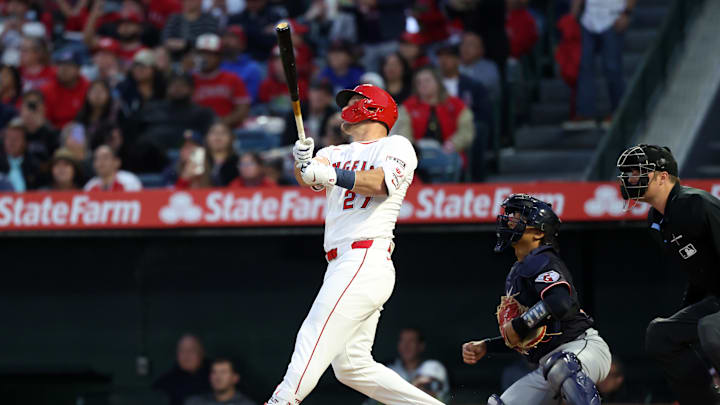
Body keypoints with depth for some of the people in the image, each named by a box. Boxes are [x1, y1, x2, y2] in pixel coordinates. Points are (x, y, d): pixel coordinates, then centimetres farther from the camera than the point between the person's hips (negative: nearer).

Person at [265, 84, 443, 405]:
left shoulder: (396, 146, 4)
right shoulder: (337, 153, 25)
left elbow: (382, 182, -16)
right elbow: (309, 177, 4)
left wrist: (332, 174, -30)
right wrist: (303, 161, -19)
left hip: (365, 259, -8)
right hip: (341, 267, 8)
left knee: (313, 340, -19)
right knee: (352, 366, 6)